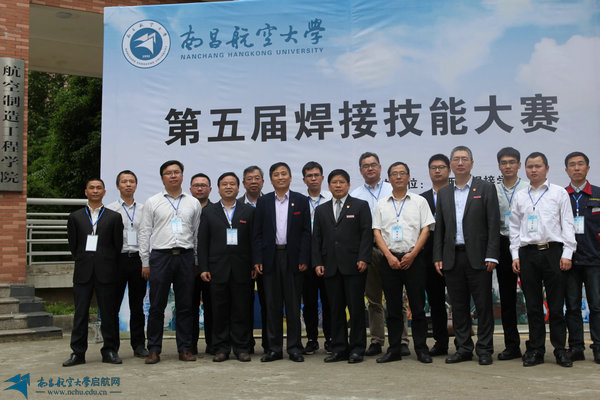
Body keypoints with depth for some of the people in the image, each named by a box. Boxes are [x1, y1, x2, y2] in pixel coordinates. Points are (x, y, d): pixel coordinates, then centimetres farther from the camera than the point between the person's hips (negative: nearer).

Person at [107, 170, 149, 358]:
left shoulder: (143, 209, 12)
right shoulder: (109, 210, 4)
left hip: (138, 258, 2)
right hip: (118, 258, -2)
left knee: (137, 305, 8)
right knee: (113, 304, 0)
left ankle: (139, 345, 16)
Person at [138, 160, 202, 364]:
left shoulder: (193, 203, 11)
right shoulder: (152, 202, 7)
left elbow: (197, 233, 12)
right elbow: (144, 233, 6)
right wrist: (145, 263, 0)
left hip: (186, 257, 1)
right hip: (160, 256, -1)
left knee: (185, 306, 5)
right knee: (157, 306, 1)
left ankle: (185, 348, 13)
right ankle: (154, 350, 9)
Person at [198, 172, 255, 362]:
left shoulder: (249, 211, 9)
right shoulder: (208, 211, 10)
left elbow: (254, 240, 5)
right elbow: (202, 242, 6)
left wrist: (254, 266, -2)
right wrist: (203, 268, -2)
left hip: (241, 269, 0)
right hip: (217, 269, 1)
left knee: (241, 309, 2)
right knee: (219, 309, 4)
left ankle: (241, 348, 11)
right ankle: (221, 348, 13)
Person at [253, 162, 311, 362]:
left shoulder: (301, 201, 5)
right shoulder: (263, 201, 8)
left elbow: (306, 232, 2)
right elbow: (257, 232, 6)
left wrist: (304, 259, -6)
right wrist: (257, 260, -2)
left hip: (292, 257, -1)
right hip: (271, 257, 1)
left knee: (293, 305, 3)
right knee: (272, 305, 6)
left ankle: (294, 348, 12)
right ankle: (274, 348, 14)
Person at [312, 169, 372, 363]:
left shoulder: (361, 206, 6)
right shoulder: (321, 210, 16)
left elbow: (367, 233, -1)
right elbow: (316, 238, 13)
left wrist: (363, 259, -11)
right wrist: (317, 262, 2)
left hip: (354, 266, -3)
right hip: (330, 267, 3)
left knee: (356, 308, -1)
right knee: (335, 309, 6)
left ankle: (357, 349, 7)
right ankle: (339, 349, 13)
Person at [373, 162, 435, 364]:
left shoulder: (419, 201, 7)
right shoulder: (381, 204, 11)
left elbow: (425, 229, 1)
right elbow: (377, 232, 6)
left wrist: (412, 254, -10)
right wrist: (389, 256, -7)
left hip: (413, 259, -1)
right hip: (390, 260, 2)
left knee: (418, 306, 0)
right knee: (393, 307, 5)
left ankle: (421, 348, 8)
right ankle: (394, 349, 11)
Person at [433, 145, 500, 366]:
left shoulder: (486, 189, 2)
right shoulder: (443, 193, 13)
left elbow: (494, 224, -3)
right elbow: (439, 228, 12)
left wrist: (491, 256, -11)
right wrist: (438, 257, 4)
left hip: (478, 256, -3)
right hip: (452, 257, 4)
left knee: (483, 305, 1)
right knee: (458, 306, 8)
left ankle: (484, 350, 11)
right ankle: (463, 348, 18)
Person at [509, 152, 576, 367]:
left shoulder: (559, 193, 7)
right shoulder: (520, 196, 13)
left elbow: (567, 224, 3)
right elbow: (514, 227, 14)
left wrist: (567, 254, -5)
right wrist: (515, 255, 5)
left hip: (553, 251, -2)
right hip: (528, 254, 2)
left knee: (556, 305, 0)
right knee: (533, 305, 5)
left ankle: (560, 350, 9)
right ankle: (535, 350, 12)